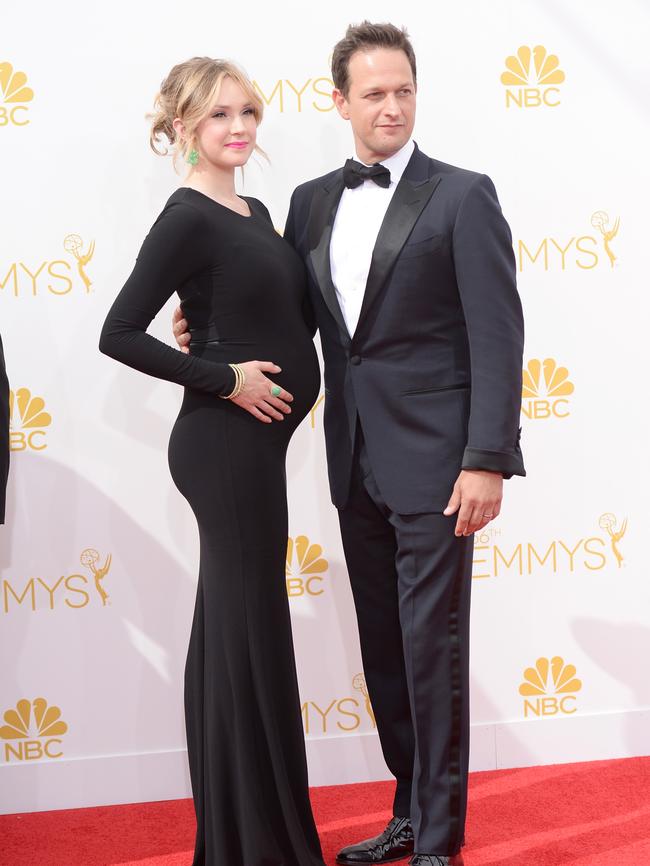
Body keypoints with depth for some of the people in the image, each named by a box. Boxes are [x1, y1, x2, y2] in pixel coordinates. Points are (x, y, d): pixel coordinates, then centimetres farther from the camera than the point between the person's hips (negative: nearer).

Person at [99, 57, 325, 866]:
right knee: (249, 630, -1)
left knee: (229, 630, 14)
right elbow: (119, 334, -17)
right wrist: (224, 379, -16)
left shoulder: (254, 213, 12)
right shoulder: (187, 218, -12)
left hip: (251, 441, 9)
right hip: (224, 443, -9)